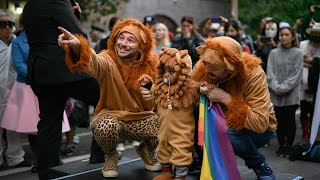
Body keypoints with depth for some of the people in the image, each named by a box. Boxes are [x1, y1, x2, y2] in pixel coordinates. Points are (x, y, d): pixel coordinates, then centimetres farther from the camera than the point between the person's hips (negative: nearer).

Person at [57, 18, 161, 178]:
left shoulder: (150, 64, -7)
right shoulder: (108, 61, -16)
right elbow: (93, 61, -41)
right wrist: (77, 46, -63)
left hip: (142, 119, 3)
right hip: (112, 116, -2)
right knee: (105, 126, -36)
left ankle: (146, 150, 15)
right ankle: (111, 156, 2)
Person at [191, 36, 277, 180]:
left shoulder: (254, 75, -30)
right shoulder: (202, 68, -18)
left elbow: (260, 123, -36)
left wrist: (226, 98, -39)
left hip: (259, 129, -4)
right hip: (223, 122, 4)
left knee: (232, 132, -35)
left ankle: (261, 167, -6)